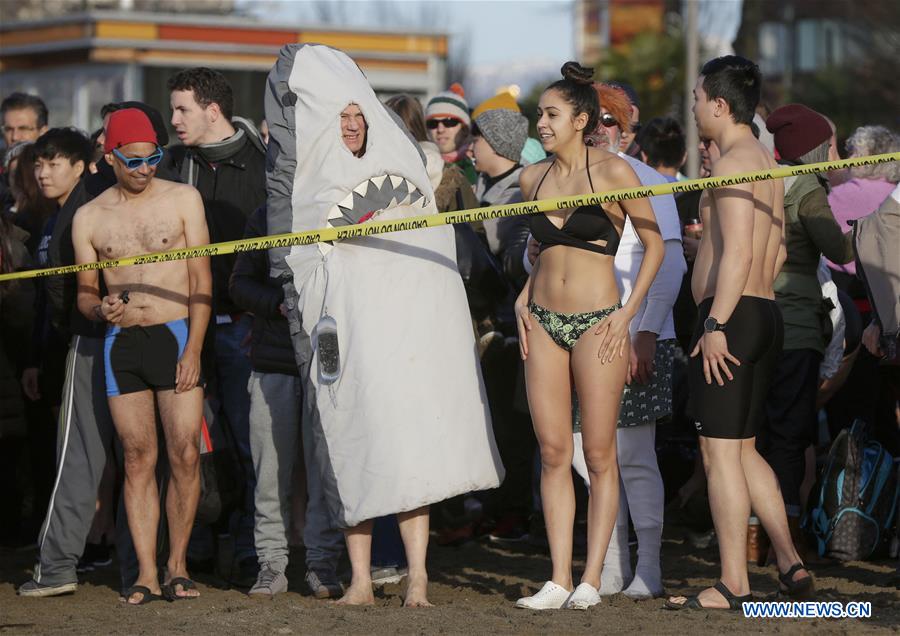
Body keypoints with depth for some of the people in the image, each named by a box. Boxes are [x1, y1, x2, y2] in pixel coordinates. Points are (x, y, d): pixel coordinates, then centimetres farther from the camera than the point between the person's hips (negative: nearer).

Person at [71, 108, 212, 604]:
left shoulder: (182, 200, 3)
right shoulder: (89, 218, 8)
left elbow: (201, 280, 0)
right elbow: (84, 291, 14)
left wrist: (193, 349, -8)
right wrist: (99, 308, -10)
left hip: (176, 335, -2)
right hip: (121, 344, 2)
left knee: (185, 455, -7)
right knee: (138, 460, 1)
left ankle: (177, 564, 5)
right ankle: (146, 573, 2)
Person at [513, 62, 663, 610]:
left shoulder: (612, 171, -7)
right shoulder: (533, 178, 8)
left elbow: (654, 243, -2)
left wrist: (629, 312, -9)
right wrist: (524, 298, 10)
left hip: (597, 323, -5)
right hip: (544, 321, 5)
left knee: (599, 455, -1)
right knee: (553, 452, 3)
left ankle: (592, 580, 2)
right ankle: (559, 579, 6)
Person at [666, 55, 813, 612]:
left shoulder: (733, 163, -12)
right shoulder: (767, 162, 17)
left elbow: (738, 253, -21)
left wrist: (716, 324, -22)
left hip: (732, 316, -10)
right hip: (767, 315, 10)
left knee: (720, 450, -7)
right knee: (744, 449, 16)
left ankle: (734, 586, -7)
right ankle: (792, 565, 13)